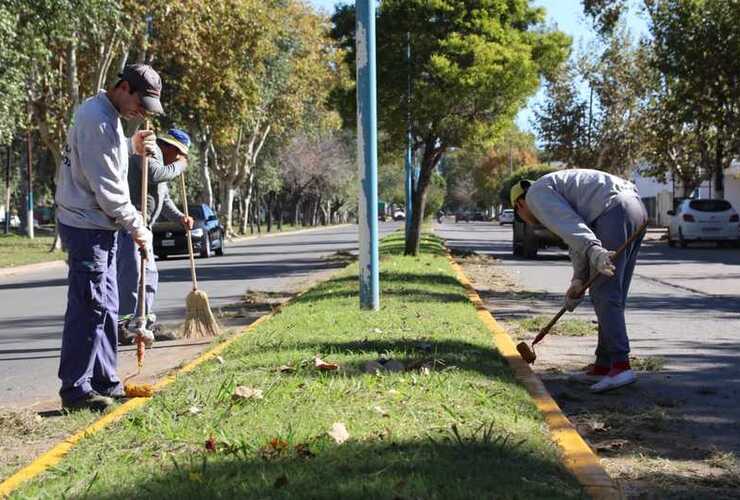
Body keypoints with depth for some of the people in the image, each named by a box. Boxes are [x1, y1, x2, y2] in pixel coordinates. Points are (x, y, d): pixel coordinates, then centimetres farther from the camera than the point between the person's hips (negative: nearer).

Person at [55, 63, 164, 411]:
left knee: (106, 307, 14)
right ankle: (75, 389, 0)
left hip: (98, 227, 10)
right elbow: (107, 188, -21)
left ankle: (105, 382, 22)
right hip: (87, 226, -10)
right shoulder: (98, 121, -20)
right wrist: (136, 227, -11)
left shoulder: (104, 114, 12)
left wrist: (131, 146, 9)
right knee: (88, 308, -7)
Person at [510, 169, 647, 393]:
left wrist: (593, 250, -27)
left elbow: (568, 224, -13)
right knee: (613, 296, 12)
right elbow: (578, 234, 27)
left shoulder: (536, 194, 5)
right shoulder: (560, 194, 34)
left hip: (615, 211, -10)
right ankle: (604, 364, 16)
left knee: (604, 296, -10)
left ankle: (620, 366, -17)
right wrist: (579, 280, 16)